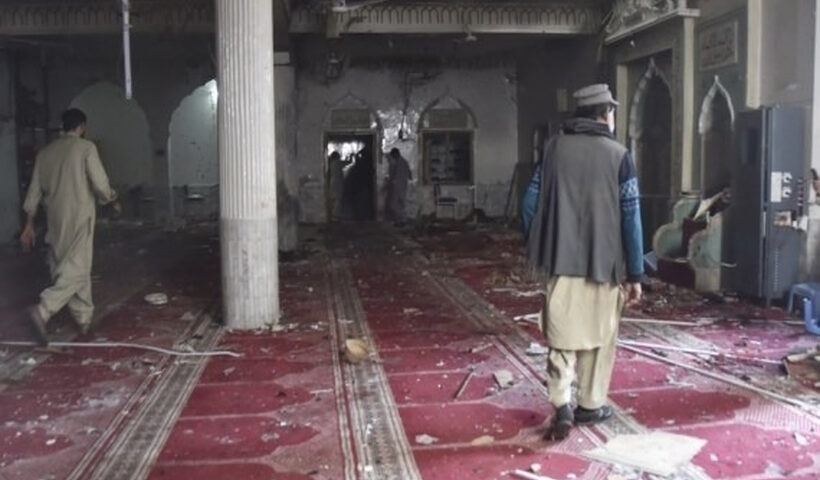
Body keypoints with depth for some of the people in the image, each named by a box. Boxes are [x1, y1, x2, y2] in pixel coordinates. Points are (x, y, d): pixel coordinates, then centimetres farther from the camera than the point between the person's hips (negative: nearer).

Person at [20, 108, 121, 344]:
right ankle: (43, 310, -23)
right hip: (79, 216, -7)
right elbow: (100, 184, -10)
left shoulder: (46, 152, 11)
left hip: (55, 219, 7)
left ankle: (84, 317, 21)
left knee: (65, 267, 14)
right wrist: (113, 201, 10)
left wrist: (29, 224, 16)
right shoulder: (85, 147, -6)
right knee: (77, 269, -7)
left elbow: (34, 191, 12)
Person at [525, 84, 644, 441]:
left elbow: (534, 202, 4)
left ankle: (562, 408, -2)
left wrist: (535, 250, 15)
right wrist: (635, 274, -1)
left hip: (560, 261, 2)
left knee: (562, 337, 9)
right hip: (604, 263, -2)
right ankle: (590, 406, 23)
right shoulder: (619, 156, -5)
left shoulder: (554, 147, 3)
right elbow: (631, 219, -6)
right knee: (598, 337, 13)